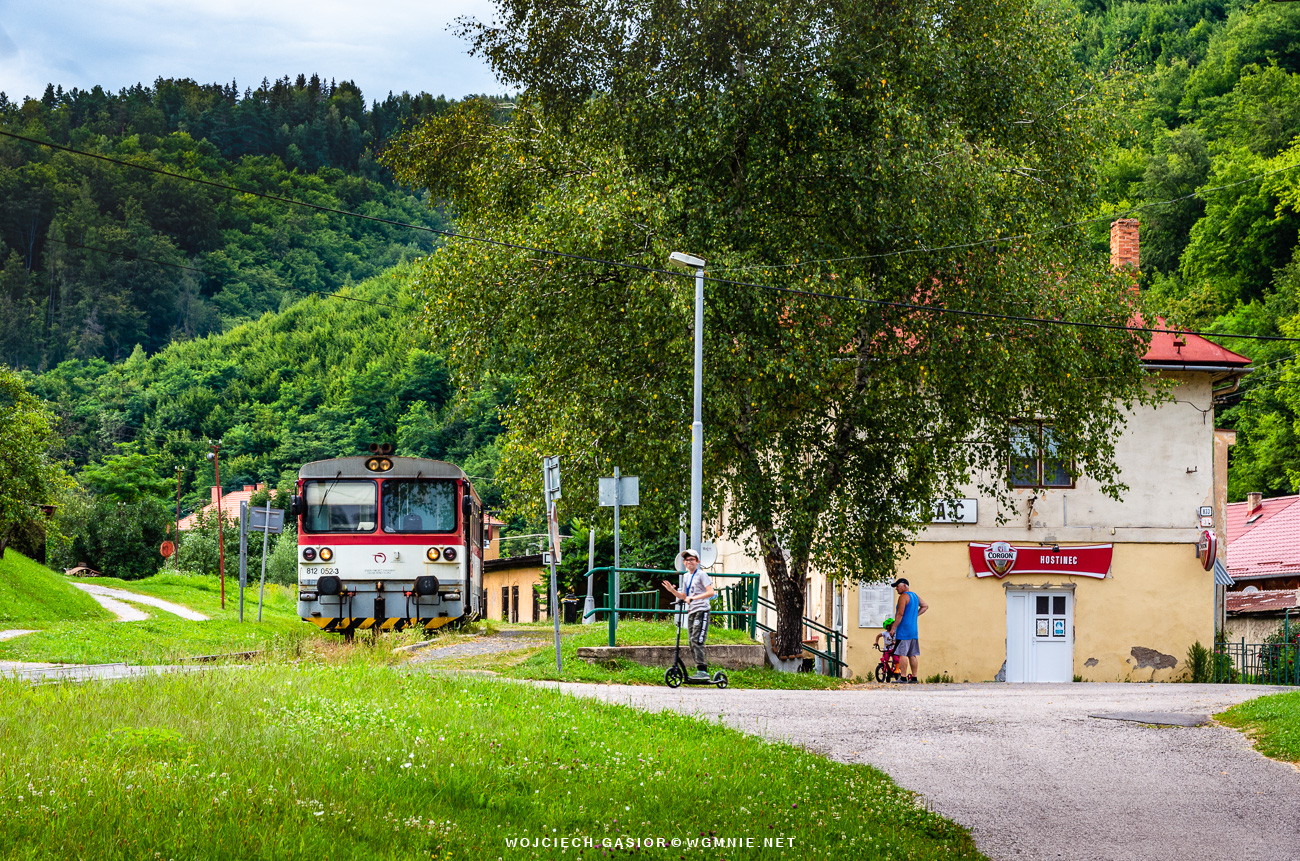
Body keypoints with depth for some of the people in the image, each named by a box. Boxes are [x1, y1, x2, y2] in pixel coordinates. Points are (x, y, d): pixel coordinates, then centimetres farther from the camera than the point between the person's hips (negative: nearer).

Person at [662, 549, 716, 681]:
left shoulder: (701, 575, -5)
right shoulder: (686, 576, 18)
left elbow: (711, 592, -17)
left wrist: (693, 598, -25)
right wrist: (672, 590, 6)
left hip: (701, 611, -8)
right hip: (691, 612, 8)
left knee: (696, 640, -18)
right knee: (691, 642, 6)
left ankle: (702, 671, -20)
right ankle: (700, 670, 11)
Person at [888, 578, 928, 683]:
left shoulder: (903, 597, -12)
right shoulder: (915, 596, 15)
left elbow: (900, 614, -18)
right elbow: (925, 606, 28)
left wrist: (893, 628, -16)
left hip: (904, 631, -9)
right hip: (914, 631, 9)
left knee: (902, 654, -9)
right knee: (912, 655, 9)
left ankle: (903, 677, -14)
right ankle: (913, 677, 9)